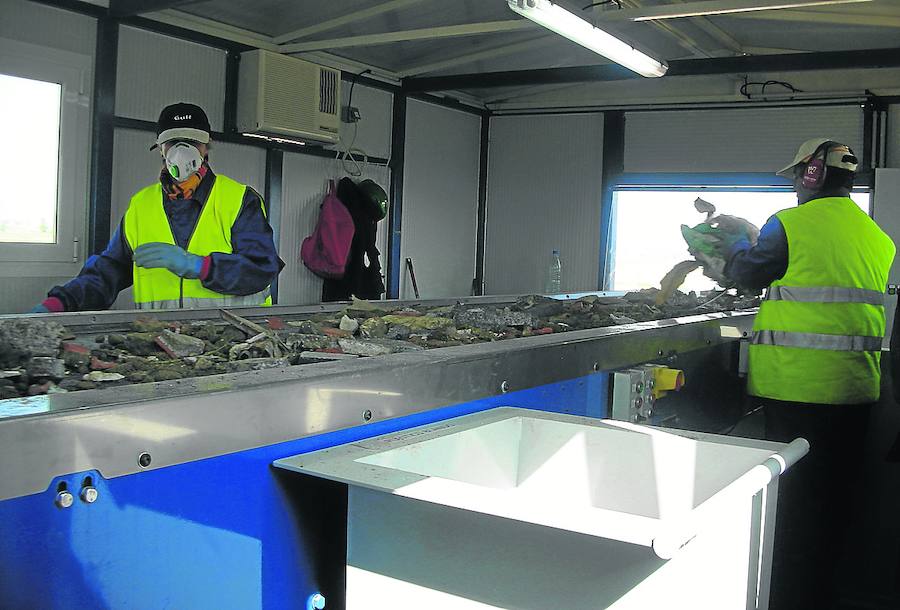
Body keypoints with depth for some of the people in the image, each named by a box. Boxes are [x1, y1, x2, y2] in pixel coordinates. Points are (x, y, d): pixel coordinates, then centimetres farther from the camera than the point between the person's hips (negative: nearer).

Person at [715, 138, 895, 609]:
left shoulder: (790, 224, -10)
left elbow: (748, 273, 3)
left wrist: (735, 243, 24)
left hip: (796, 384, -6)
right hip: (855, 386, 6)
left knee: (792, 497, 4)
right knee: (833, 496, 17)